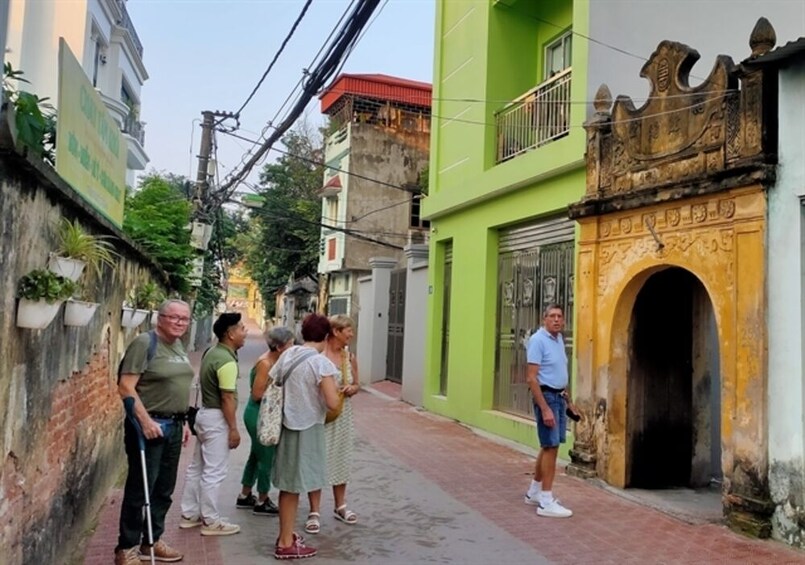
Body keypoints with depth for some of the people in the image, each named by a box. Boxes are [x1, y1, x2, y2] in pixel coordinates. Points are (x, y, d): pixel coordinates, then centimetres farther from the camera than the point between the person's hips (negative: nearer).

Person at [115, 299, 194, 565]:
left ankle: (152, 541, 28)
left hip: (173, 425, 8)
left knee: (164, 489, 15)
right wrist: (145, 420, -23)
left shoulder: (179, 346, 12)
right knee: (140, 489, -1)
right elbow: (126, 387, -18)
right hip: (149, 425, -8)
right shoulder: (145, 343, -13)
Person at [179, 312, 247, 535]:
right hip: (217, 418, -10)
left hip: (205, 413, 10)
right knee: (214, 471, -1)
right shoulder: (227, 361, -22)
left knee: (197, 467, 16)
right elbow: (227, 399, -22)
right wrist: (233, 428, -17)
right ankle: (211, 521, 7)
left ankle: (189, 514, 27)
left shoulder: (212, 352, 8)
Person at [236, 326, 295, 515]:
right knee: (266, 457, 3)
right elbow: (257, 394, -20)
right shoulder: (265, 364, -21)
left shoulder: (275, 361, 4)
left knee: (257, 455, 20)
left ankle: (245, 496, 34)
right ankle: (262, 503, 18)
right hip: (259, 415, -9)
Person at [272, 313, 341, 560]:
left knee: (288, 485, 18)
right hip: (307, 428, -7)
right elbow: (333, 403, -22)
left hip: (288, 424, 7)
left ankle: (286, 535, 32)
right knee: (294, 487, 4)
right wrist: (338, 392, -1)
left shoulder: (287, 355, 2)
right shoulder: (321, 363, -18)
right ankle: (286, 544, 16)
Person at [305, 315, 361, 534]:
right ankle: (314, 512, 14)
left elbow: (357, 383, 14)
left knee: (341, 460, 17)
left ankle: (340, 506, 33)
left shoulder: (349, 357, 4)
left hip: (343, 417, 6)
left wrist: (353, 389, -7)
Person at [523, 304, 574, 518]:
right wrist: (545, 409, -23)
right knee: (551, 447, -8)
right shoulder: (538, 340, -15)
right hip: (547, 396, -9)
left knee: (548, 446, 14)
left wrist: (565, 398, 17)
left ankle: (534, 492, 26)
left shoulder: (559, 339, 11)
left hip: (559, 397, 9)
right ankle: (546, 502, -3)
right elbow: (531, 378, -20)